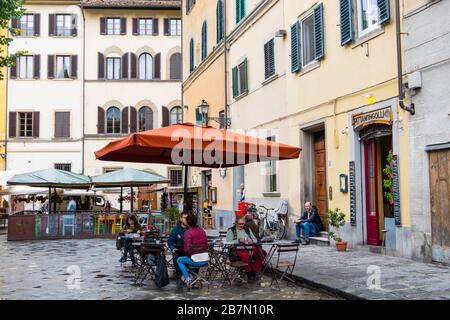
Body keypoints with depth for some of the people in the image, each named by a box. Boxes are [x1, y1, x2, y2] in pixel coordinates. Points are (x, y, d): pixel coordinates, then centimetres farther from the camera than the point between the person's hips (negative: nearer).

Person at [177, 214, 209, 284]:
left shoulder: (188, 232, -10)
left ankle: (187, 278, 9)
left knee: (179, 260, 18)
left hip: (196, 262, -6)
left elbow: (187, 249, -15)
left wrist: (189, 255, 7)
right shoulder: (202, 231, 8)